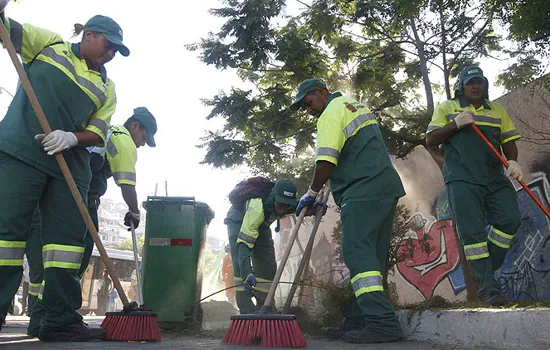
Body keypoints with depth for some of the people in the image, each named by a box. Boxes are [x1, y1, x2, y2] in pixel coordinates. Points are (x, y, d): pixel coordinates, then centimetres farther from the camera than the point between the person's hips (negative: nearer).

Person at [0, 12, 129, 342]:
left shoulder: (106, 87, 16)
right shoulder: (48, 44, 12)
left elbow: (98, 133, 7)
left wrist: (72, 137, -14)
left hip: (70, 163, 4)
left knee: (68, 236, 0)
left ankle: (62, 320, 7)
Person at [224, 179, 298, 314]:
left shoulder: (286, 203, -24)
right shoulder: (257, 207, -44)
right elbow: (244, 242, -47)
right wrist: (247, 273, -56)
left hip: (261, 223, 6)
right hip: (238, 221, -6)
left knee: (268, 266, 0)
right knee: (240, 265, -22)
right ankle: (246, 310, -19)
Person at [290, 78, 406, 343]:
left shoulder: (331, 113, -4)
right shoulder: (355, 105, 27)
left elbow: (326, 162, -14)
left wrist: (311, 193, -2)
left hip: (364, 192, -10)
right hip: (386, 185, 10)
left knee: (357, 252, -15)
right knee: (370, 256, 5)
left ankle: (382, 322, -21)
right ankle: (358, 320, 8)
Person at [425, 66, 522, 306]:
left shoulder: (497, 110, 21)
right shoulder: (446, 108, 12)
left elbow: (508, 141, 14)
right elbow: (430, 140, 4)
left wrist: (512, 161, -6)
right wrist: (455, 125, -10)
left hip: (495, 177, 4)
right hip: (461, 179, -3)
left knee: (510, 219, -13)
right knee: (472, 231, -9)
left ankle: (484, 270, 3)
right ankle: (487, 286, -3)